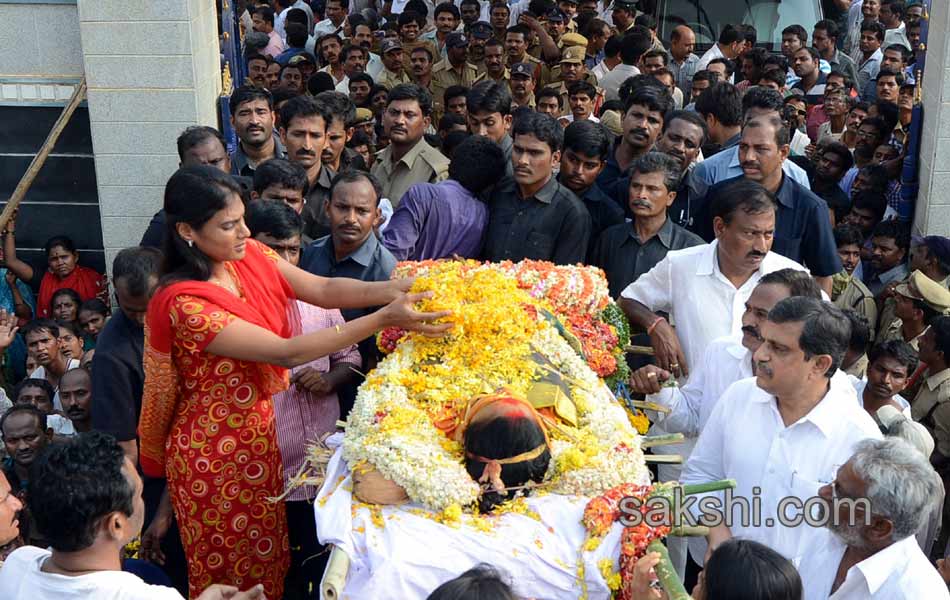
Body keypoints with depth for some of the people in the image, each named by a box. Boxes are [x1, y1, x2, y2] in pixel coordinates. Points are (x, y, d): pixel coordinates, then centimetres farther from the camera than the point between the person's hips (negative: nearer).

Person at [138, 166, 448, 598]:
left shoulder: (247, 255, -4)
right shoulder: (185, 303, -28)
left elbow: (323, 290, -11)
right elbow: (287, 352, -31)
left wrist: (394, 290, -28)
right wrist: (384, 318, -35)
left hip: (257, 434, 7)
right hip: (214, 449, -7)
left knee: (266, 560, 21)